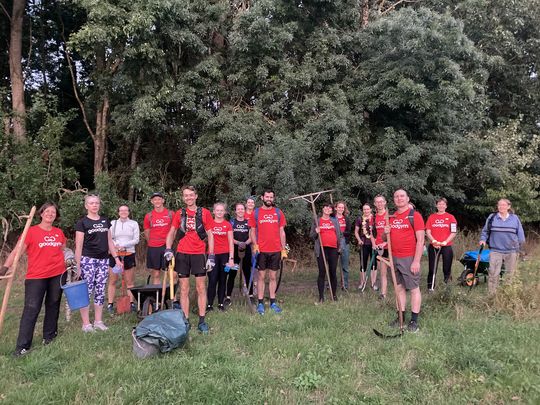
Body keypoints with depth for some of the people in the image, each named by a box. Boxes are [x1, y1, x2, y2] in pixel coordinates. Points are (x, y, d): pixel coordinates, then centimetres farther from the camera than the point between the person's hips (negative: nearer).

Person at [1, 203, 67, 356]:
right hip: (36, 277, -4)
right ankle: (23, 345, 3)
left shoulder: (59, 232, 6)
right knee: (31, 309, -4)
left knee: (53, 306, 13)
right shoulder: (31, 231, -6)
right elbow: (17, 251, -10)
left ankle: (49, 335, 29)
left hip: (57, 275, 4)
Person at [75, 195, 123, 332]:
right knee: (87, 291, -2)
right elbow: (78, 246, -5)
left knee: (100, 291, 8)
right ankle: (86, 324, 7)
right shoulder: (82, 222, -3)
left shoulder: (105, 220, 12)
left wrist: (116, 258, 11)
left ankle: (98, 321, 17)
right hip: (88, 260, -5)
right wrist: (78, 265, -8)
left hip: (103, 260, 5)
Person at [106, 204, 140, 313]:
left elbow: (136, 240, -1)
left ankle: (132, 303, 7)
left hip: (129, 254, -1)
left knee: (130, 281, 2)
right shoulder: (113, 223, 9)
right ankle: (110, 304, 8)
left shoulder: (134, 224, 6)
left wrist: (123, 245, -12)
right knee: (112, 281, 2)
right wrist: (115, 245, -13)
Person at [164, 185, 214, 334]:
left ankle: (202, 322, 9)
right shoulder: (179, 214, 7)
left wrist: (211, 256, -5)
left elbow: (210, 235, 2)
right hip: (182, 254, 2)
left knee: (201, 288, 2)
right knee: (184, 289, 6)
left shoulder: (205, 213, 1)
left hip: (199, 254, -2)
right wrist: (168, 249, -7)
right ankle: (185, 321, 13)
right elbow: (171, 232, 10)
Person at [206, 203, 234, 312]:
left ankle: (221, 303, 19)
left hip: (224, 255, 1)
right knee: (212, 280, -4)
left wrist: (231, 258, -4)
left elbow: (231, 242, 3)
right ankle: (209, 304, 4)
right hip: (212, 255, -1)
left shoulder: (228, 225, 4)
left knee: (222, 280, 8)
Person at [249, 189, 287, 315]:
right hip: (261, 250, -2)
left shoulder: (278, 212, 7)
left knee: (273, 276, 9)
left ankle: (273, 302, 17)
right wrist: (255, 245, -11)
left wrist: (283, 249, 4)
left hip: (276, 250, 2)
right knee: (261, 276, 4)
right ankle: (260, 303, 10)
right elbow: (252, 231, 4)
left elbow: (282, 232, 8)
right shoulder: (256, 212, 3)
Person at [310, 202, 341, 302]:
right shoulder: (317, 221, 6)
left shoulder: (335, 220, 13)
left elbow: (340, 234, 16)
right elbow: (311, 236, 8)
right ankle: (321, 296, 3)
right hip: (322, 249, -2)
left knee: (333, 272, 7)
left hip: (333, 249, 2)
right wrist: (316, 232, -13)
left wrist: (340, 246, 8)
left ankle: (334, 295, 17)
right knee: (322, 272, -2)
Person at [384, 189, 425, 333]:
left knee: (414, 288, 2)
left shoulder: (414, 215, -6)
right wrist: (385, 233, -3)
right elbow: (386, 238, 21)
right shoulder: (391, 217, 11)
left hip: (409, 258, -6)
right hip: (394, 258, 6)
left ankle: (414, 321, 9)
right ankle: (401, 317, 22)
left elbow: (420, 240, -11)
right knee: (399, 288, 12)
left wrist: (416, 261, -17)